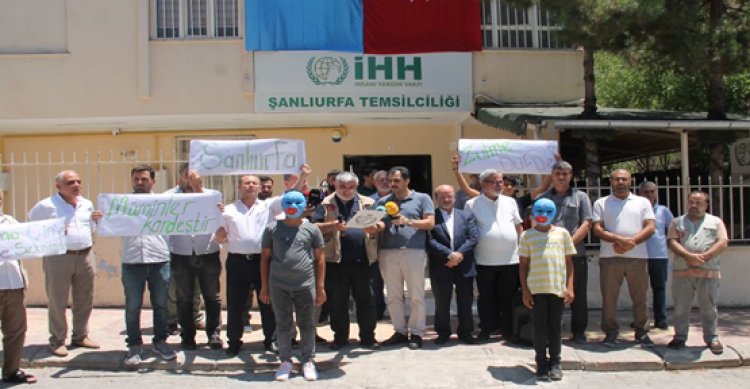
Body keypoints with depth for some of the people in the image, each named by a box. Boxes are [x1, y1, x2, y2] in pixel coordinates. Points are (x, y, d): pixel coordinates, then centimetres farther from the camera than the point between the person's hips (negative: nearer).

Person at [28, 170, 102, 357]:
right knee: (57, 301, 1)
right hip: (58, 258, -5)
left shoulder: (87, 204, 11)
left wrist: (95, 221, 1)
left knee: (84, 300, 12)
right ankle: (57, 340, 13)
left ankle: (80, 336, 25)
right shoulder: (46, 205, -6)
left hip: (85, 256, 5)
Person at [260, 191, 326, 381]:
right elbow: (265, 258, 8)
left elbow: (319, 258, 6)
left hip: (306, 286, 0)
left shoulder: (312, 229, 4)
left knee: (307, 325, 7)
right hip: (278, 286, 1)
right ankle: (285, 361, 21)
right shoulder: (272, 229, 4)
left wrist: (320, 287, 2)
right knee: (283, 325, 10)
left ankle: (308, 361, 19)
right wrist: (264, 286, 5)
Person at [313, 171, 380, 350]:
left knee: (366, 299, 4)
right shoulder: (326, 204, 6)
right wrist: (332, 225, -19)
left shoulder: (367, 203, 12)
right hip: (336, 261, -1)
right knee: (337, 301, 6)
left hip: (362, 260, 1)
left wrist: (374, 229, -13)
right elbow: (314, 227, -2)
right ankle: (340, 337, 19)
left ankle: (367, 337, 15)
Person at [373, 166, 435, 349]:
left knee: (416, 296, 0)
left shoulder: (422, 199, 6)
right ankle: (400, 331, 19)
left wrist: (408, 221, -14)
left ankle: (416, 333, 10)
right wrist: (375, 226, -18)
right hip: (388, 252, 4)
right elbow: (380, 224, 6)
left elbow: (430, 223, -2)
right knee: (393, 296, 8)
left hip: (414, 251, -3)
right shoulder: (383, 202, 15)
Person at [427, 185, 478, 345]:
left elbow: (472, 238, 1)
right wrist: (449, 255, -18)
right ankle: (443, 333, 20)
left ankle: (465, 332, 22)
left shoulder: (466, 216, 11)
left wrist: (459, 254, -13)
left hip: (464, 266, 2)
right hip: (441, 267, -2)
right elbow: (430, 241, -10)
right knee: (441, 303, 7)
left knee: (465, 302, 9)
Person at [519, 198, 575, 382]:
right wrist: (525, 290, -1)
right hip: (536, 288, -1)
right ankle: (542, 363, 13)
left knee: (555, 325, 8)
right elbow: (523, 265, 4)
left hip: (558, 287, 1)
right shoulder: (527, 235, 4)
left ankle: (555, 363, 19)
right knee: (539, 325, 5)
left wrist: (570, 287, 0)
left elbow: (569, 262, 8)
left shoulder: (562, 233, 7)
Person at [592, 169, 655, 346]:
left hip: (637, 256, 1)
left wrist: (631, 242, -13)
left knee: (640, 297, 6)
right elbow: (597, 229, -1)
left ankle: (641, 332, 19)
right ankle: (610, 332, 12)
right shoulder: (601, 203, 9)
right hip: (610, 257, -1)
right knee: (609, 297, 2)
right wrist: (618, 239, -17)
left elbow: (650, 227, 2)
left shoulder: (643, 202, 12)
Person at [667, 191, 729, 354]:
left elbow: (723, 242, -2)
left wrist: (703, 257, -15)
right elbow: (672, 242, -1)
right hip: (682, 272, 1)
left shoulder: (716, 222, 10)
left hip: (709, 272, -1)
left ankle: (711, 338, 16)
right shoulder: (677, 222, 12)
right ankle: (680, 336, 14)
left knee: (709, 307, 5)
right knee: (680, 307, 5)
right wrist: (689, 256, -18)